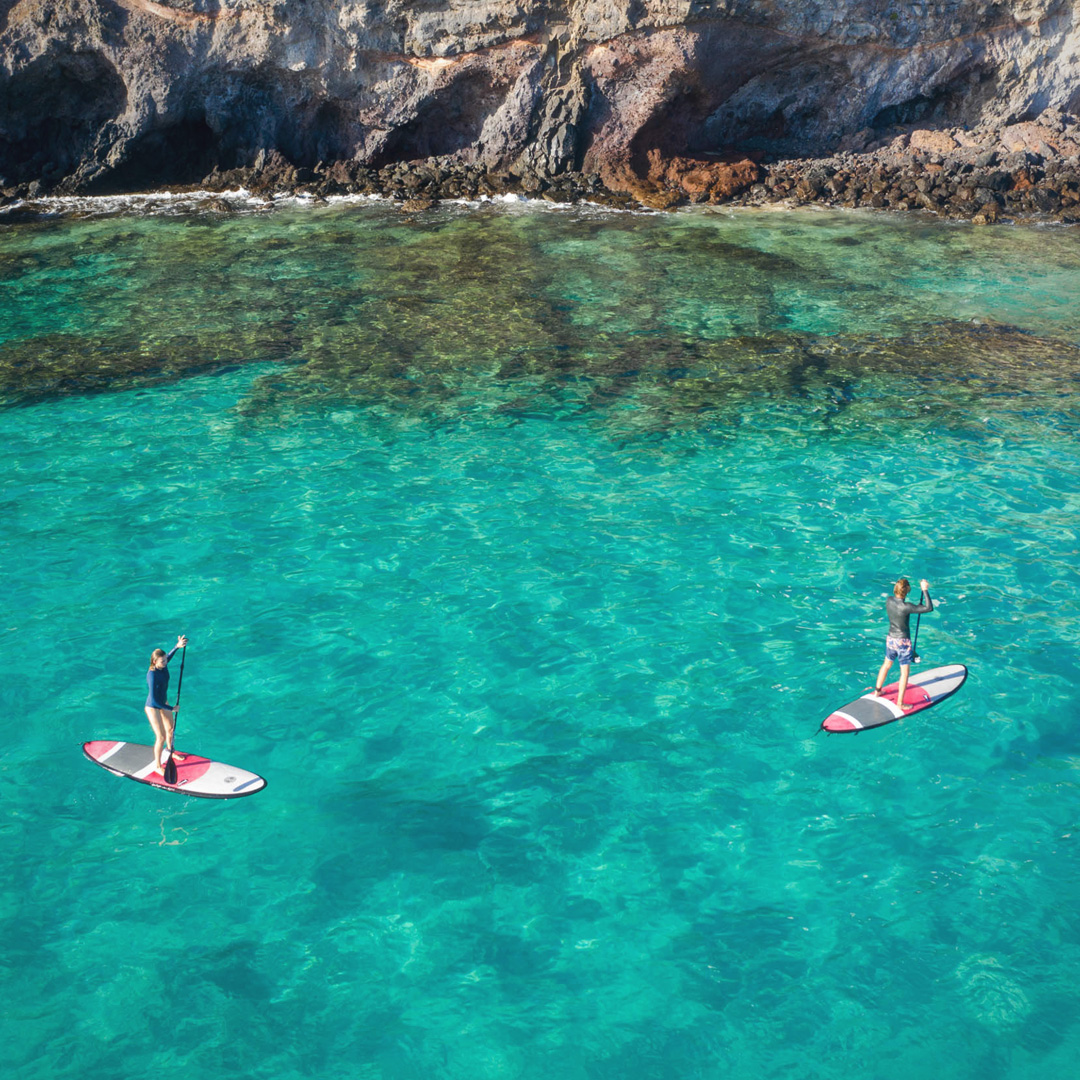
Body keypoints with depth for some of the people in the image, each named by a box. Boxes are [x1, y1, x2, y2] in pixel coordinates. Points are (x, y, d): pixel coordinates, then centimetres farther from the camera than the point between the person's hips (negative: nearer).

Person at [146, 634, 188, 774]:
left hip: (163, 702, 8)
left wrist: (177, 646, -2)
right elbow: (154, 699, -32)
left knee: (170, 728, 25)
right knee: (161, 737, -3)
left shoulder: (163, 666, -13)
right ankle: (157, 766, 17)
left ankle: (170, 751, 53)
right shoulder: (152, 675, -35)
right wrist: (171, 709, -24)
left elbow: (169, 656, 14)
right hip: (153, 708, -8)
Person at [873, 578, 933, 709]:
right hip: (903, 642, -6)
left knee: (886, 665, 28)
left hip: (890, 640, 6)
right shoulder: (906, 607, -28)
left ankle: (877, 691, 43)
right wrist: (925, 590, -22)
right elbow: (929, 608, -28)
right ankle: (900, 703, 15)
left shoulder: (889, 600, -9)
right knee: (905, 672, 8)